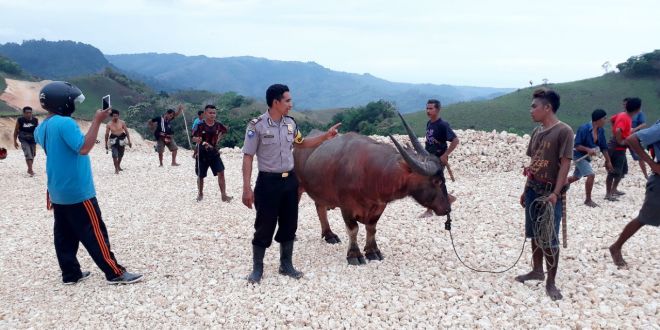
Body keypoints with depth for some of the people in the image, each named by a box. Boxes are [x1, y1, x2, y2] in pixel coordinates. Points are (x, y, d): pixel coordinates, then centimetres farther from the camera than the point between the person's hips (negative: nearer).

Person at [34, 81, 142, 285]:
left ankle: (70, 274, 19)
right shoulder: (64, 123, -19)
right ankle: (115, 273, 0)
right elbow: (83, 148, -27)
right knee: (94, 234, -5)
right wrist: (97, 121, -24)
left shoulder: (41, 129, 10)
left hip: (57, 192, 9)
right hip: (77, 192, -9)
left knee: (64, 235, 12)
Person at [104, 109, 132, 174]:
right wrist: (106, 144, 4)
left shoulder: (122, 122, -6)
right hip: (114, 140, -2)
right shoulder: (109, 124, -7)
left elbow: (126, 132, 0)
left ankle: (118, 166, 40)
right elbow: (107, 134, 1)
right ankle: (116, 169, -7)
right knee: (115, 155, -16)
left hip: (122, 139, 2)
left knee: (121, 155, 16)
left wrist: (129, 141, -2)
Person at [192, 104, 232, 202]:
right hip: (202, 154, -2)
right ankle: (200, 194, 33)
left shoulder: (218, 125, -3)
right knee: (201, 175, 10)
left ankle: (224, 195, -2)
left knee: (221, 173, -8)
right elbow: (194, 138, -19)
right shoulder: (200, 126, -14)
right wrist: (198, 140, -40)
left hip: (214, 152, 2)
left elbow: (225, 130, 19)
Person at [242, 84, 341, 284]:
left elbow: (301, 144, 23)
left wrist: (325, 136, 15)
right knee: (264, 227, 3)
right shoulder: (257, 125, -13)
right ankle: (257, 269, 19)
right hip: (268, 182, -6)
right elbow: (248, 157, -11)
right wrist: (247, 188, -16)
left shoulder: (290, 123, 5)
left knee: (289, 225, 12)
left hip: (290, 180, 6)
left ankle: (286, 265, 28)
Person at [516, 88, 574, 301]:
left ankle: (551, 282, 10)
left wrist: (555, 193, -20)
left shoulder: (563, 131, -13)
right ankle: (537, 270, 31)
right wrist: (526, 189, 14)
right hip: (533, 191, 7)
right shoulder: (536, 132, 9)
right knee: (534, 235, 15)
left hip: (550, 194, -7)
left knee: (550, 240, -1)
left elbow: (565, 164, -15)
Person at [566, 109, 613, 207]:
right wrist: (588, 149, -37)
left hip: (586, 157, 8)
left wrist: (608, 161, 5)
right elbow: (576, 145, -23)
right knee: (591, 175, -18)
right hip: (579, 156, -8)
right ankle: (588, 200, -4)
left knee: (576, 177, 19)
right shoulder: (583, 129, -24)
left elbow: (603, 147, 5)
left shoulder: (601, 131, -3)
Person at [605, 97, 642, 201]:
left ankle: (614, 189, 29)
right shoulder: (625, 118, -23)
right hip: (617, 149, -10)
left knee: (623, 170, 20)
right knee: (614, 172, -3)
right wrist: (620, 142, -23)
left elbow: (612, 119, 23)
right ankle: (608, 194, 4)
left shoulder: (623, 115, 5)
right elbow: (618, 131, -38)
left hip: (620, 149, 10)